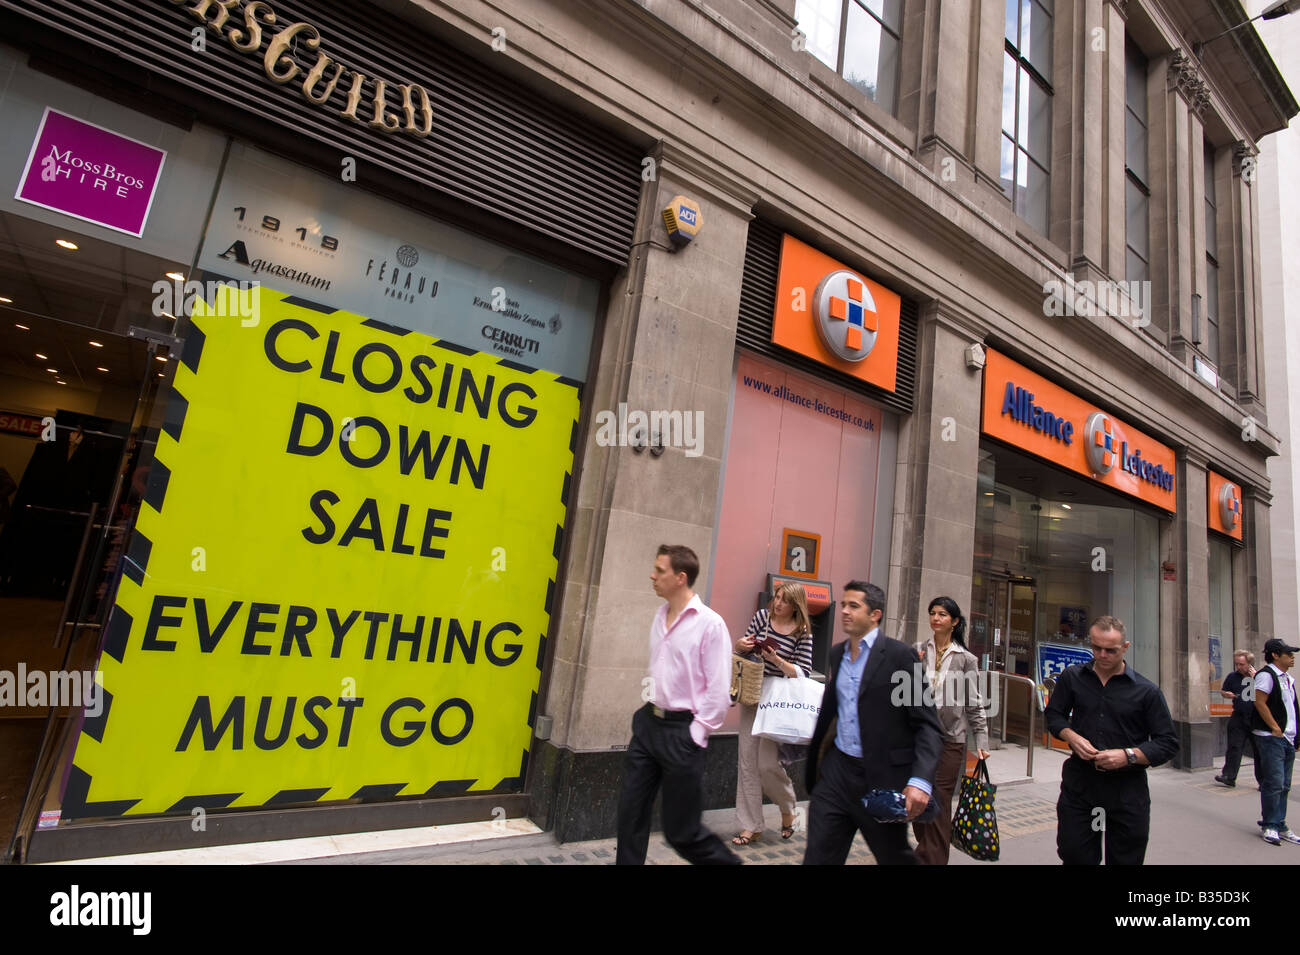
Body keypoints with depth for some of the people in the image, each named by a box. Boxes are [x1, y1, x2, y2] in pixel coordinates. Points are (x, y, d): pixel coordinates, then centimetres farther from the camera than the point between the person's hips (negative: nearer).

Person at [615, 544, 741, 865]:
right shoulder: (660, 616, 6)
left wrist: (696, 733, -14)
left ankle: (728, 861, 32)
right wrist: (649, 711, 13)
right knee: (630, 813, 10)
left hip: (681, 731, -6)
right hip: (648, 723, 7)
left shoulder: (710, 624, -16)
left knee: (681, 831, 7)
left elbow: (719, 691, -15)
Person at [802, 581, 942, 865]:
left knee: (895, 856, 15)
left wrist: (921, 781, -26)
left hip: (882, 777, -4)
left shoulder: (900, 655, -11)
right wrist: (813, 762, 20)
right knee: (818, 856, 3)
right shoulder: (837, 654, 7)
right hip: (837, 771, 5)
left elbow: (927, 724, -14)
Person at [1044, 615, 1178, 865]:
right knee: (1073, 854, 7)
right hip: (1079, 780, 1)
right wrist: (1072, 737, -8)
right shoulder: (1072, 677, 2)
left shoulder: (1146, 691, -5)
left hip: (1127, 787, -1)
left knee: (1126, 858, 13)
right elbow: (1054, 714, 12)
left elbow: (1168, 743, -3)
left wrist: (1128, 756, -17)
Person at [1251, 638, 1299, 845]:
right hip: (1270, 738, -9)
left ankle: (1280, 826, 20)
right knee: (1274, 783, -7)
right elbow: (1260, 702, -17)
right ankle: (1270, 826, 2)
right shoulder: (1266, 675, -11)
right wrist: (1275, 728, -16)